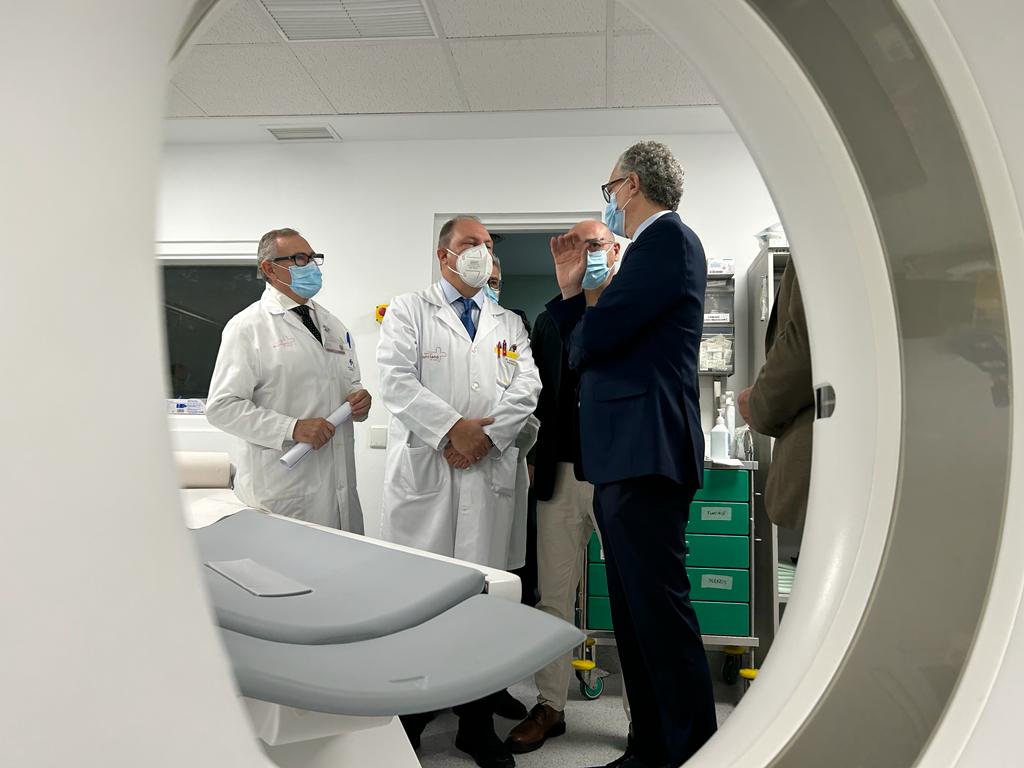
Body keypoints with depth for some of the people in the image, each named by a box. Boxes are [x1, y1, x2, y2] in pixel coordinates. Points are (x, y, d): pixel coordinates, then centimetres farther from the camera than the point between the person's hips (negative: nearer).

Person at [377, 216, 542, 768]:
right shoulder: (409, 312, 9)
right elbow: (396, 380, -5)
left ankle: (478, 723, 13)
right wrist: (452, 428, -13)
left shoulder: (510, 325, 20)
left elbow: (526, 388, 6)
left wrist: (485, 436, -9)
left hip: (488, 473, 3)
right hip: (422, 469, -2)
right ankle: (406, 716, 13)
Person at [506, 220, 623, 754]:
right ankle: (549, 706, 24)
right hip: (560, 473, 4)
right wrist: (535, 459, 8)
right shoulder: (548, 320, 14)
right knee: (553, 596, 11)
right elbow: (539, 396, 15)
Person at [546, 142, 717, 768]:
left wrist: (590, 306, 5)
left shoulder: (668, 238, -7)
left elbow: (595, 336, -17)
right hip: (624, 455, 10)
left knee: (661, 610, -6)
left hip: (646, 452, -10)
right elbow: (585, 351, 21)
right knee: (635, 612, 13)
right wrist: (572, 289, 14)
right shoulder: (651, 246, 23)